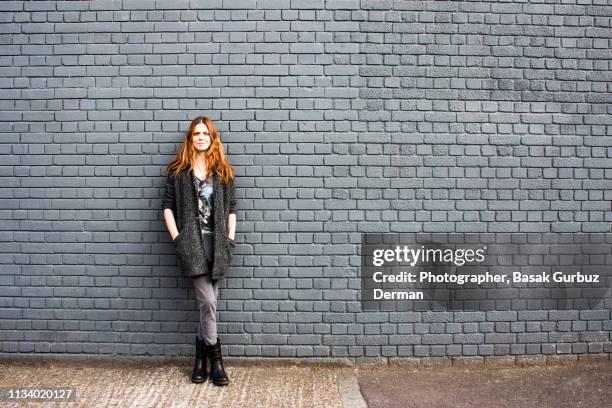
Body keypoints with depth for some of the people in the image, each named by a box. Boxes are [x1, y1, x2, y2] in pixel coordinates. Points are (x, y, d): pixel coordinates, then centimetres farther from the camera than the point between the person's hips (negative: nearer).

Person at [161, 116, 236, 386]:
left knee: (207, 301, 5)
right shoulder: (178, 171, 5)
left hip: (217, 243, 2)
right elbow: (168, 206, 4)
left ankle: (201, 354, 22)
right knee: (208, 301, -8)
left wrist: (230, 239, 2)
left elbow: (231, 209, 11)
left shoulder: (223, 171, 10)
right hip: (192, 243, -2)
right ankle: (214, 358, 8)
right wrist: (176, 238, -5)